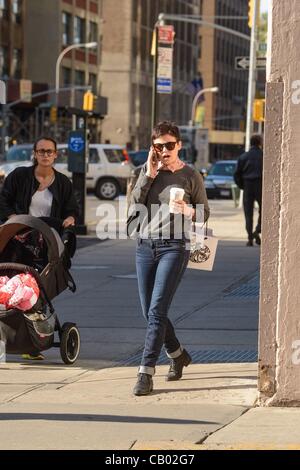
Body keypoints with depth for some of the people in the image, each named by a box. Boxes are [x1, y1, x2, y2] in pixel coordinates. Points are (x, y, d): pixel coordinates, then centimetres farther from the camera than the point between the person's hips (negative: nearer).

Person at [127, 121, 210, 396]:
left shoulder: (191, 176, 2)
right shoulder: (147, 171, 12)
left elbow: (204, 213, 6)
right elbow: (134, 203, 1)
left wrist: (187, 211, -14)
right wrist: (149, 175, -6)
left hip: (174, 247, -5)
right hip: (145, 246, 5)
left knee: (157, 312, -13)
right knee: (150, 313, 11)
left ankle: (146, 373, -13)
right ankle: (178, 355, 34)